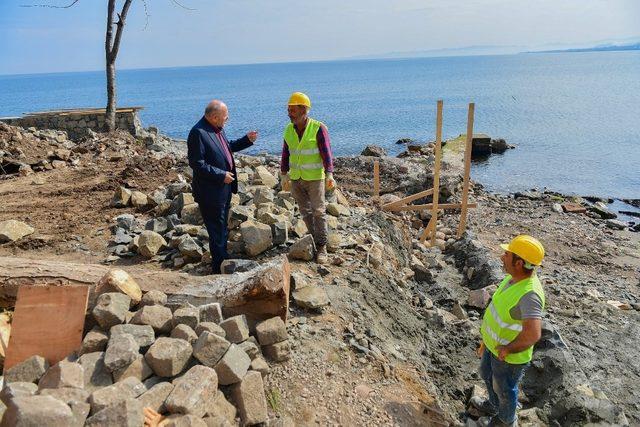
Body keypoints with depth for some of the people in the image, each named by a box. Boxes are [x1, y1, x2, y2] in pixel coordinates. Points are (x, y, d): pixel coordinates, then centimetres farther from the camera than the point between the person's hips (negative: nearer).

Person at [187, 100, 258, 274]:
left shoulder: (218, 129, 7)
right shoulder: (198, 133, -20)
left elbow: (227, 147, 23)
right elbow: (196, 163, -23)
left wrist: (247, 140, 10)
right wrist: (221, 175, -22)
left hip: (224, 188, 9)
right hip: (211, 192, -9)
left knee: (222, 227, 20)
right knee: (217, 231, 0)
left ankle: (222, 261, 35)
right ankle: (219, 268, 11)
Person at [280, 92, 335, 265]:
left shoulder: (318, 128, -15)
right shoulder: (289, 129, 1)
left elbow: (326, 153, -17)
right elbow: (286, 153, 9)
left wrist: (329, 175, -27)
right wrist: (284, 175, 10)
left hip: (315, 178, -5)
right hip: (295, 178, 5)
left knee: (318, 211, -1)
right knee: (305, 211, 13)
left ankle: (321, 247, 7)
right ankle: (315, 238, 28)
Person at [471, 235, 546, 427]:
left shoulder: (529, 294, -38)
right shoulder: (513, 278, -8)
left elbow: (533, 334, -47)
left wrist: (507, 349, -29)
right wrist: (486, 339, 15)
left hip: (509, 356, -8)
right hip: (493, 344, 8)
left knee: (504, 389, 19)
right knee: (487, 375, 31)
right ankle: (493, 406, 60)